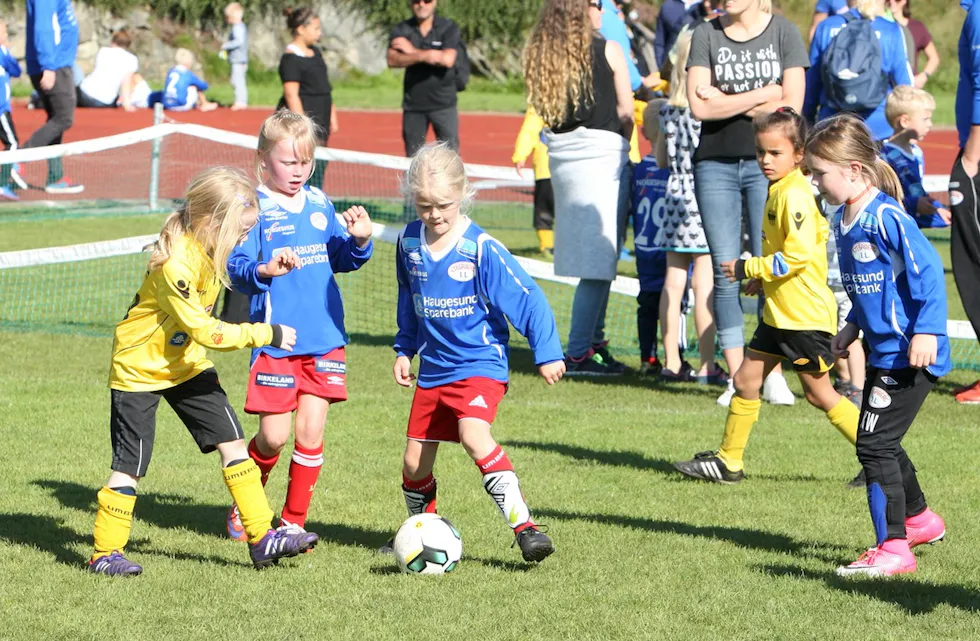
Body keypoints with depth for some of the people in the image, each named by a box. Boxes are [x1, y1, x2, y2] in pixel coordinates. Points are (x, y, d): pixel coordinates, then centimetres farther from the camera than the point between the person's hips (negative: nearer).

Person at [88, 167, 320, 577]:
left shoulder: (207, 250, -3)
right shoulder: (175, 264, -31)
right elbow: (205, 331, -30)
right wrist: (267, 335, -27)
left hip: (185, 364, 8)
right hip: (139, 369, -8)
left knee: (232, 442, 2)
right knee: (130, 464, -4)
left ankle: (262, 538, 5)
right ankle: (106, 554, 9)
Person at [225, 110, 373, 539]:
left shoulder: (319, 204, 10)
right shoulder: (254, 208, -6)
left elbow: (339, 259, 19)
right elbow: (236, 267, -14)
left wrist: (358, 241, -1)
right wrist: (264, 270, -34)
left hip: (325, 338, 4)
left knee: (311, 431, 0)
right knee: (273, 436, -2)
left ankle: (294, 521, 13)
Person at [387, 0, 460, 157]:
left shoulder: (449, 28, -1)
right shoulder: (401, 30, 4)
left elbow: (448, 60, -15)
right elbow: (392, 60, -11)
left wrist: (412, 51, -9)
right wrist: (422, 56, -27)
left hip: (443, 103, -2)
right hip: (413, 103, 2)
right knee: (413, 156, 6)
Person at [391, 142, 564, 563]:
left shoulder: (482, 249, -15)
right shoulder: (409, 243, 1)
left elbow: (526, 299, -12)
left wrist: (547, 353, -11)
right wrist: (404, 350, 20)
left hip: (480, 365, -6)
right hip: (433, 370, 6)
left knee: (473, 435, -30)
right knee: (415, 464, 7)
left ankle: (523, 526, -31)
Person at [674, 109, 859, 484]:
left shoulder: (794, 195, -19)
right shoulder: (779, 191, 12)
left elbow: (798, 255, -25)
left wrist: (749, 268, -18)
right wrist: (763, 278, 18)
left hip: (806, 315, -10)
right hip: (779, 313, 10)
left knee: (818, 393, -3)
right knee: (746, 381, 11)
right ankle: (728, 461, 19)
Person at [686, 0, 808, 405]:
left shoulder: (783, 32, 3)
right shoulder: (706, 34, 7)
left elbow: (791, 106, -7)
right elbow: (699, 106, -5)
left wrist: (726, 102, -8)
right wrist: (763, 95, -8)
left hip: (768, 163, -2)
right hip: (715, 163, 2)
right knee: (725, 274, 1)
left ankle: (773, 375, 2)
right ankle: (737, 379, 7)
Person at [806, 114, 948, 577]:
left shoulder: (886, 217, -20)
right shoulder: (845, 220, 9)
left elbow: (928, 270, -21)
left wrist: (926, 330, -25)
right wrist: (853, 326, 19)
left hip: (909, 354, -10)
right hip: (884, 351, 10)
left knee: (875, 444, -9)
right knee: (881, 443, 22)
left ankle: (893, 549, -4)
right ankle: (918, 520, 42)